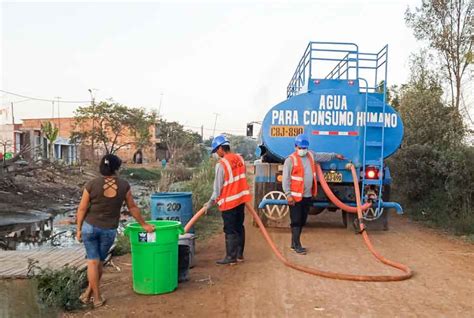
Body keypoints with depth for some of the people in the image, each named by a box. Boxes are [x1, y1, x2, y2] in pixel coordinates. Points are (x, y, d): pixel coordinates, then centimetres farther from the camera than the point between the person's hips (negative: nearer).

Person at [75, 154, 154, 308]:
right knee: (100, 261, 17)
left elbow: (82, 209, -7)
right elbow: (132, 207, 0)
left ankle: (97, 298, 13)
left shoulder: (92, 184, -11)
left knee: (93, 261, 9)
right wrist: (144, 224, 11)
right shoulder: (124, 185, -9)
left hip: (90, 226, 0)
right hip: (109, 230, 0)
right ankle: (88, 293, 27)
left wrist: (78, 229, 4)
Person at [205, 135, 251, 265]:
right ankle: (239, 254, 23)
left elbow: (218, 187, -12)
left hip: (229, 201, -7)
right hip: (241, 198, 7)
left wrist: (211, 203, -1)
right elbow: (241, 179, 9)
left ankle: (231, 257, 9)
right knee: (239, 227, 14)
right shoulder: (240, 159, 2)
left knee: (230, 230, 2)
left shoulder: (221, 164, -17)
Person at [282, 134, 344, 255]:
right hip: (296, 196, -7)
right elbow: (286, 179, -12)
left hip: (308, 196, 7)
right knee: (296, 221, -4)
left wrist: (335, 155, 40)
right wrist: (288, 194, -18)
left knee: (302, 221, 12)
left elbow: (322, 156, 31)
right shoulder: (291, 159, -10)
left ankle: (294, 243, 23)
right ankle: (297, 245, 3)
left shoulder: (311, 155, 10)